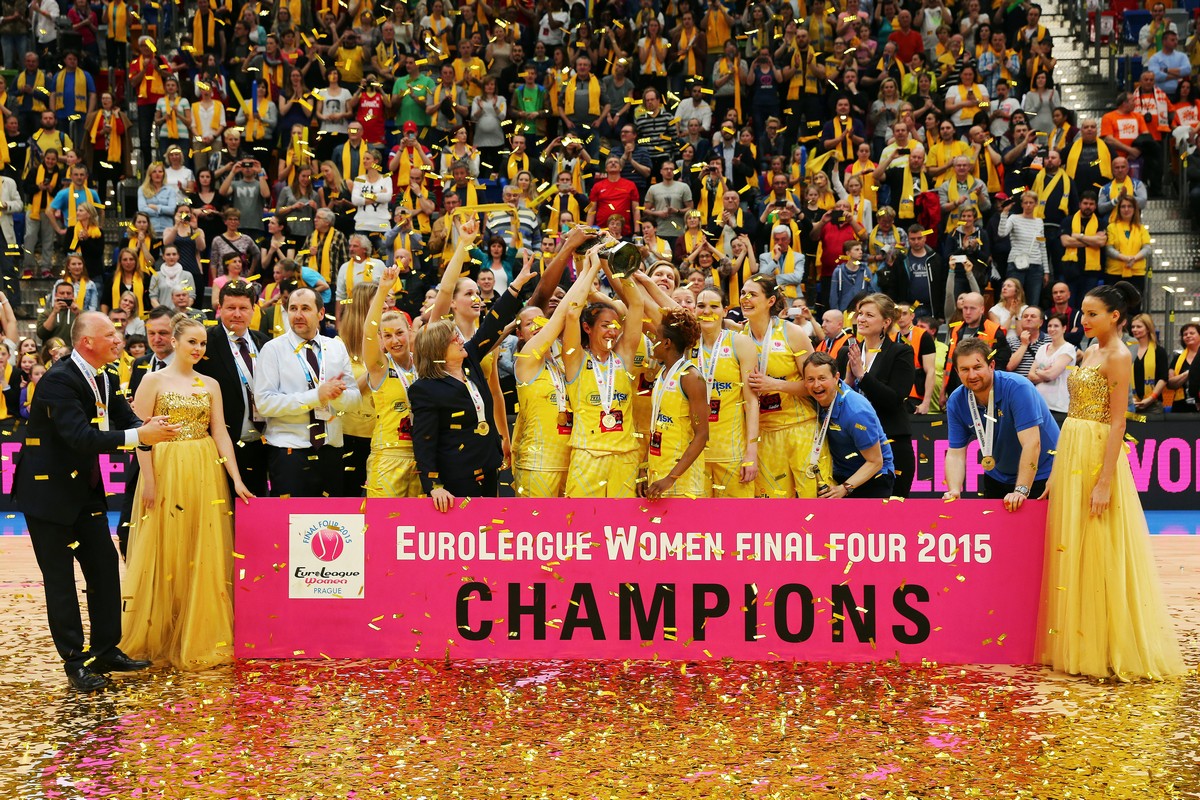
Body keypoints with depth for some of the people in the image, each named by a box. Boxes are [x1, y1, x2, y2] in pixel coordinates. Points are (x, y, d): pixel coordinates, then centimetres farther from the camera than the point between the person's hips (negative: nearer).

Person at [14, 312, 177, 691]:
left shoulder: (106, 379, 4)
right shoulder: (59, 380, -24)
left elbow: (126, 421, 0)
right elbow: (80, 436, -34)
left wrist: (153, 428, -24)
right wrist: (139, 436, -39)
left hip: (86, 489, 8)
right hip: (48, 492, -8)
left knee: (105, 567, 10)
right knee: (60, 579, 0)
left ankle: (106, 650, 21)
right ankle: (75, 662, 8)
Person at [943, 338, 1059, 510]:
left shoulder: (1017, 388, -26)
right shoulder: (956, 402, -10)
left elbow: (1031, 443, -32)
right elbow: (955, 454, -9)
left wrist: (1020, 491, -38)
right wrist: (954, 491, -27)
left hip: (1040, 475, -5)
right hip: (997, 478, 5)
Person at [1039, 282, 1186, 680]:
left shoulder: (1118, 357, -11)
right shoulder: (1089, 353, 15)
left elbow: (1117, 423, -16)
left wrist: (1104, 481, -21)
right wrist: (1059, 471, 16)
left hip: (1098, 456, -9)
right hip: (1071, 453, 9)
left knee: (1099, 555, -5)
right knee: (1070, 551, 10)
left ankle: (1113, 651, 3)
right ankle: (1079, 647, 17)